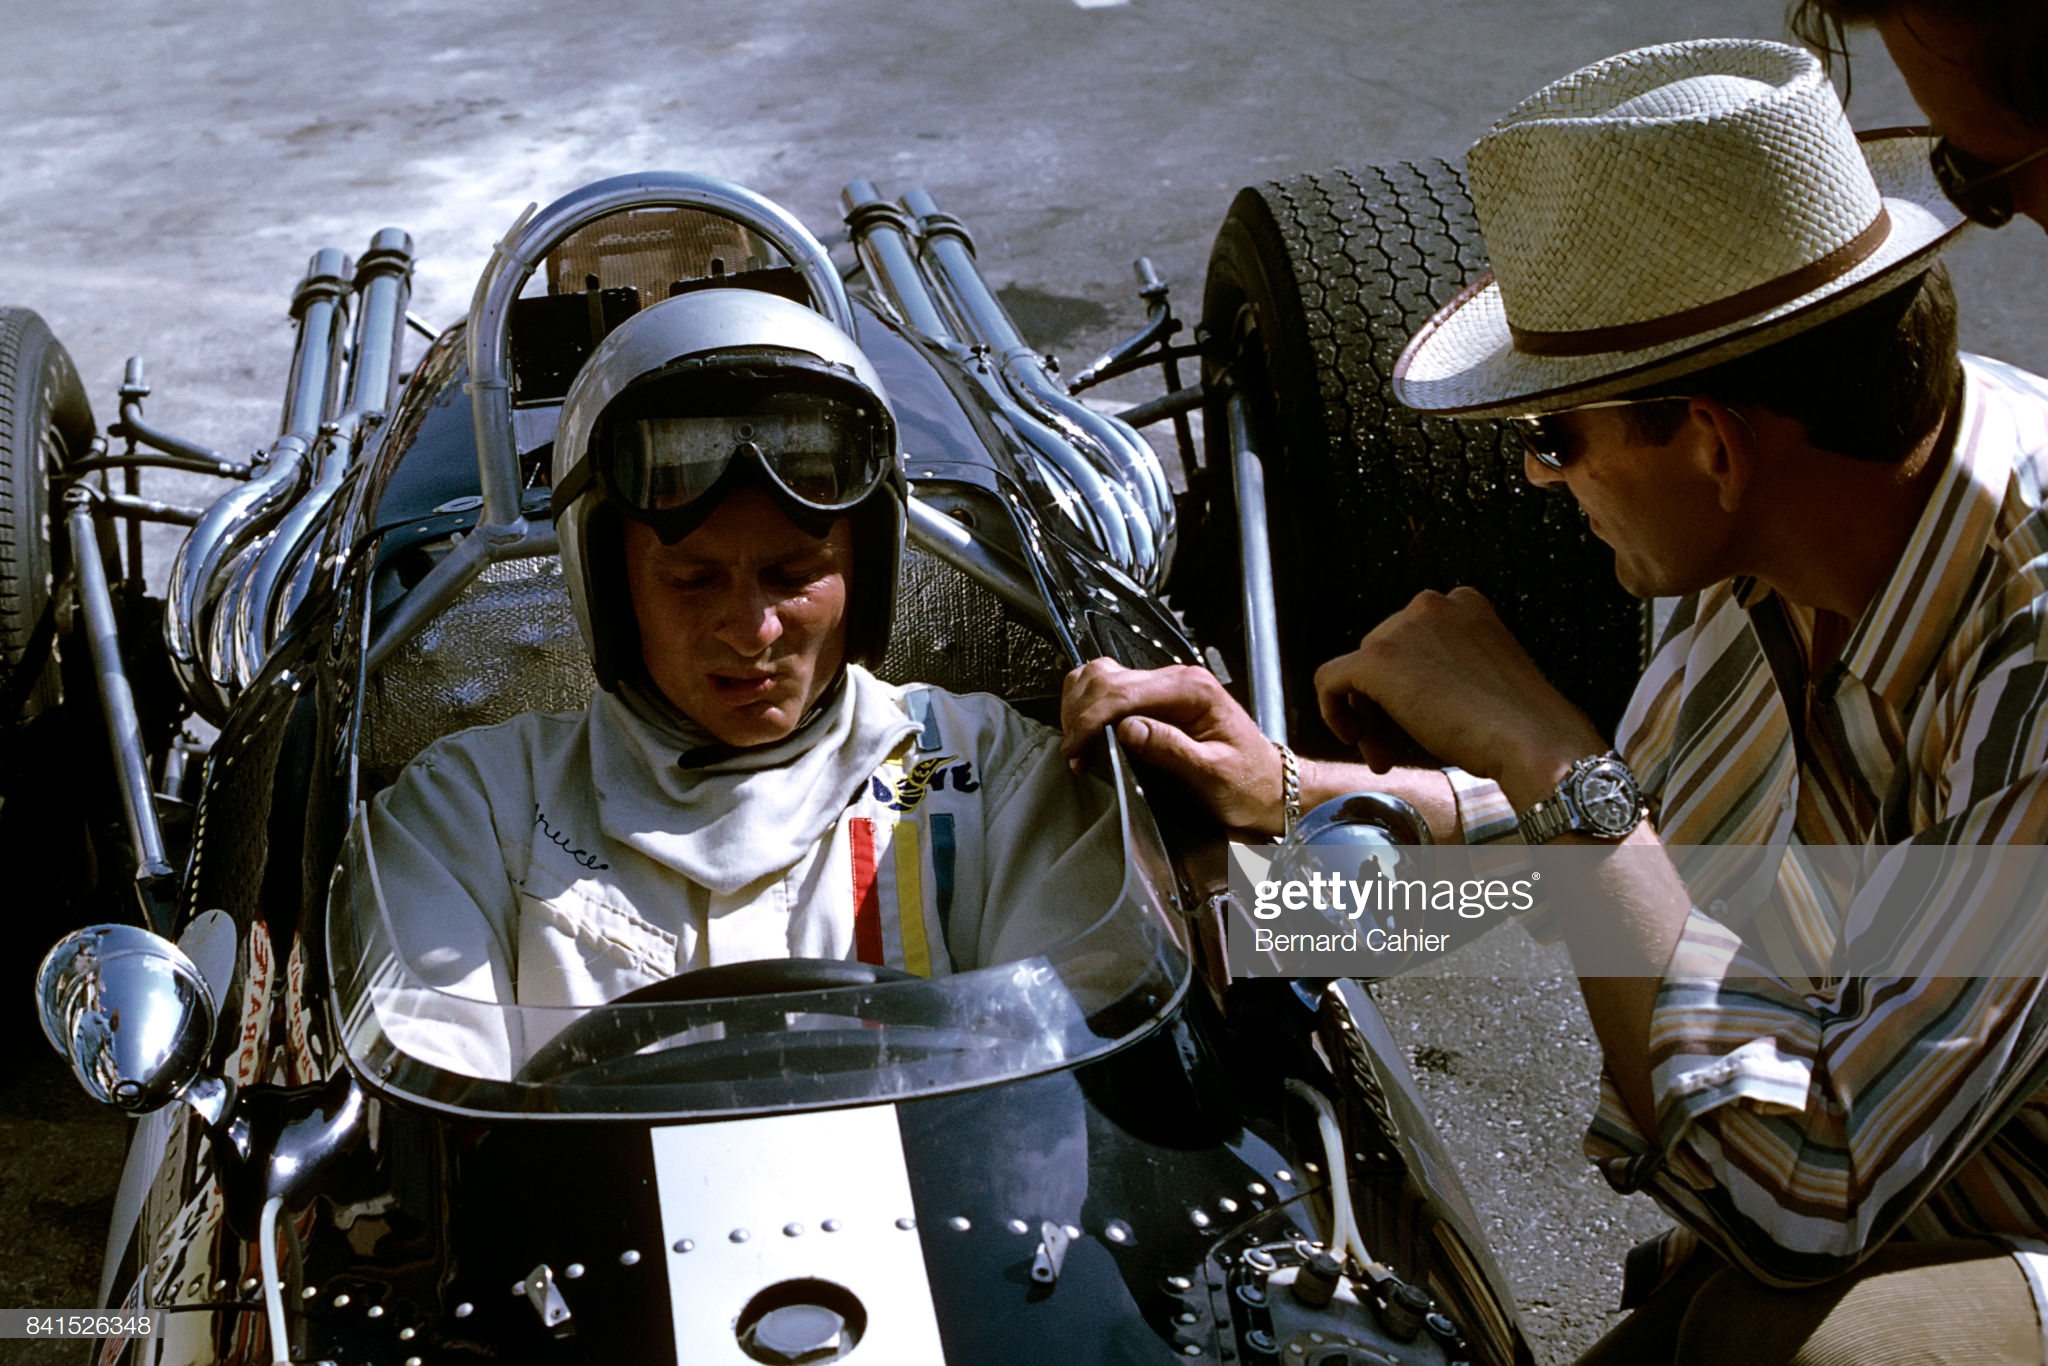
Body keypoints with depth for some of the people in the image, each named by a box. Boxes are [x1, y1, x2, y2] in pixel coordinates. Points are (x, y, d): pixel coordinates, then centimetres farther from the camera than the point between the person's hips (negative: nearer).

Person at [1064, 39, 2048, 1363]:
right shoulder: (1771, 543, -5)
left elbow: (1798, 1197, -33)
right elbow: (1632, 819, 15)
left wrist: (1539, 745, -29)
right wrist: (1281, 791, 5)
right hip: (1859, 1222, 7)